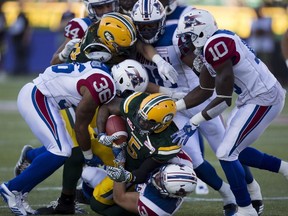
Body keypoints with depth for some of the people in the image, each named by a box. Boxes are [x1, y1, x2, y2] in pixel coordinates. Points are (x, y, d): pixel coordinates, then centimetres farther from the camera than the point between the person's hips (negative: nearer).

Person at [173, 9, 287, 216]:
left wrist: (193, 123, -15)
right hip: (253, 97, 10)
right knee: (234, 149, 20)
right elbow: (204, 91, 15)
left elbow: (223, 99, -20)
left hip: (263, 99, -10)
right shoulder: (212, 46, 7)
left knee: (226, 153, -7)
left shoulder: (216, 45, -23)